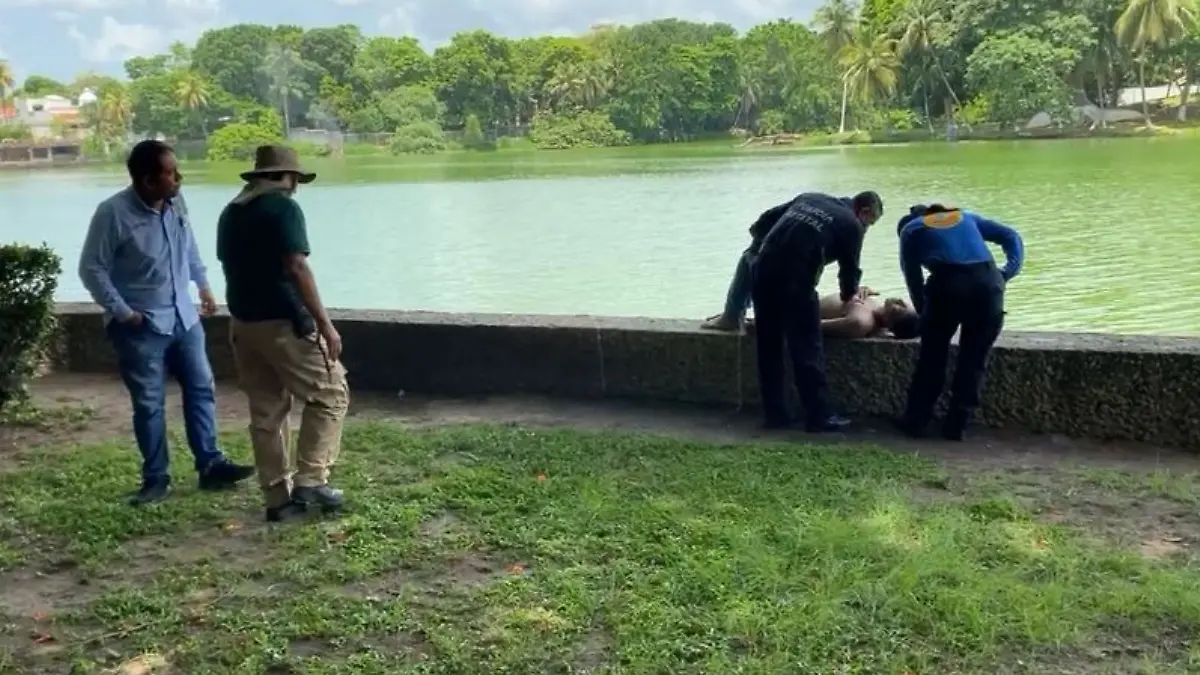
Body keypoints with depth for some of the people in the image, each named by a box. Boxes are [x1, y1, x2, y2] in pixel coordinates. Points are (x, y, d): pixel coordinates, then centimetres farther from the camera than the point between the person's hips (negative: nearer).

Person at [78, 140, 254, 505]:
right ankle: (156, 478, 15)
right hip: (141, 327, -6)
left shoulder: (175, 203, -1)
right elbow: (92, 270, -14)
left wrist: (203, 285, 17)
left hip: (183, 317, 6)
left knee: (201, 389, 9)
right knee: (149, 405, 3)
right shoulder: (113, 213, -18)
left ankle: (211, 465, 18)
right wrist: (123, 312, -16)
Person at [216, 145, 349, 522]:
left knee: (265, 412, 11)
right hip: (283, 323, -8)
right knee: (330, 394, 5)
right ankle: (310, 480, -1)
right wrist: (325, 324, -19)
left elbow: (233, 269, 18)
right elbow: (297, 269, -19)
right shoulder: (283, 208, -10)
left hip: (243, 324, 8)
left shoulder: (230, 213, 14)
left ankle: (277, 496, 14)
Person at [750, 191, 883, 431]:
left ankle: (775, 414, 18)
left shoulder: (810, 199, 23)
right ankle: (818, 417, 6)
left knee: (769, 347, 12)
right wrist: (849, 296, 31)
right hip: (794, 279, -6)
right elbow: (849, 267, 12)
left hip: (762, 270, 7)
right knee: (807, 349, 2)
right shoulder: (852, 225, 6)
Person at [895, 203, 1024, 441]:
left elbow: (913, 278, 21)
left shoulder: (910, 230, 27)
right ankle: (956, 425, 13)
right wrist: (1008, 273, 13)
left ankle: (916, 421, 19)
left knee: (932, 355, 14)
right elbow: (1011, 236, 23)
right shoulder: (966, 217, 34)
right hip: (989, 283, 2)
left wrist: (924, 313, 29)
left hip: (947, 284, -2)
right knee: (974, 358, 13)